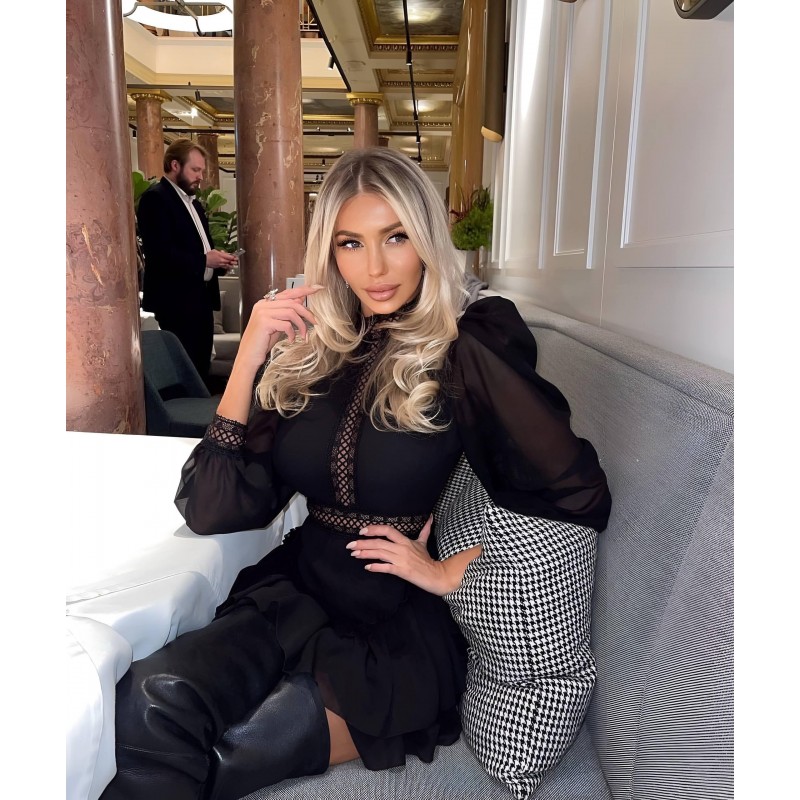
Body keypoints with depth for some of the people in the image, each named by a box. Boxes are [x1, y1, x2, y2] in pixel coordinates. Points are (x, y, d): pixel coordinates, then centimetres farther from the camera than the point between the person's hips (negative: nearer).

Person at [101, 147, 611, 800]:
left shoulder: (465, 352, -7)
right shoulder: (308, 350, 5)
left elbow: (580, 499, -8)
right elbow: (213, 512, -1)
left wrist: (450, 572, -8)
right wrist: (248, 359, -8)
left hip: (402, 627, -3)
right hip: (297, 593, 3)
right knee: (154, 695, -25)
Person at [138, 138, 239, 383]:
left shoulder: (193, 202, 21)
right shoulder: (155, 198, -9)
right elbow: (159, 252, -20)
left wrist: (218, 260, 4)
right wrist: (203, 260, -19)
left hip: (201, 298, 9)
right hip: (177, 301, -9)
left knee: (201, 368, 11)